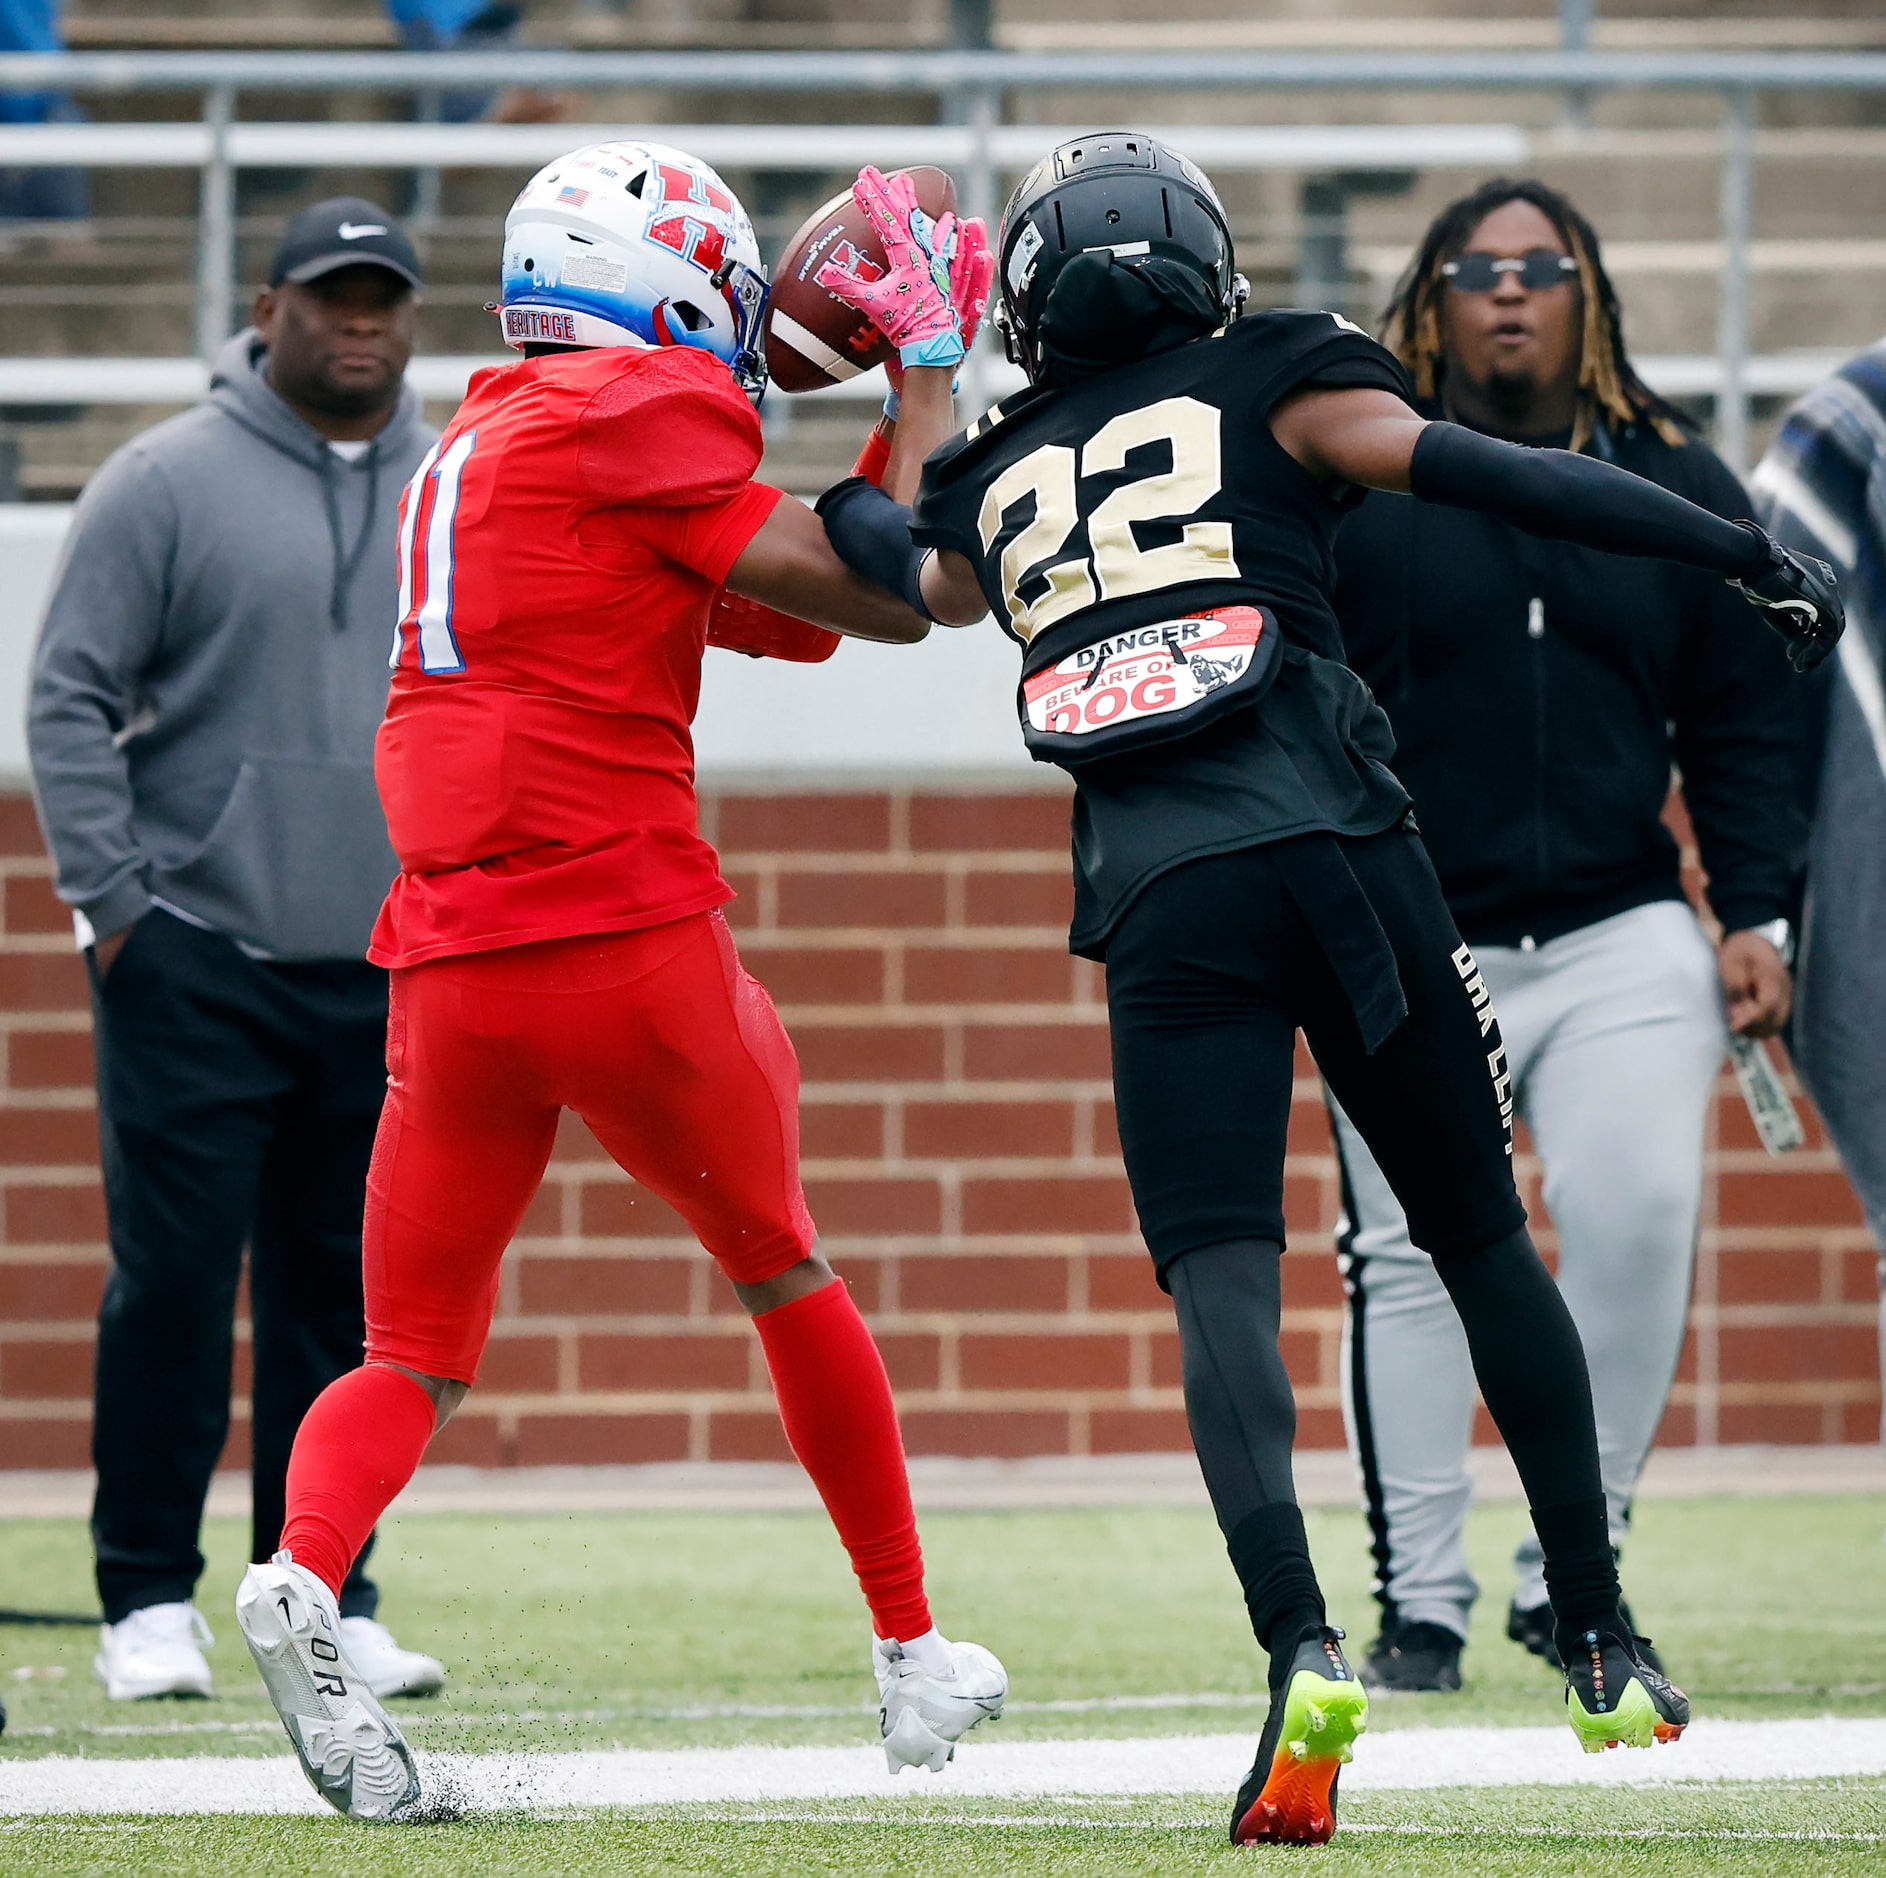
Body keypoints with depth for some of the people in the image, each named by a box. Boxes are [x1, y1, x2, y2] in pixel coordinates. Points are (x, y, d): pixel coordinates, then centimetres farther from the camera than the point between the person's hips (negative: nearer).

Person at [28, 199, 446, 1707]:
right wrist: (112, 903, -9)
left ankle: (327, 1599, 11)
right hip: (199, 961, -4)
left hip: (393, 977, 4)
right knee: (175, 1280, -5)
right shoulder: (166, 484, -1)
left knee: (347, 1297, 5)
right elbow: (71, 699, -3)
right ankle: (150, 1600, 2)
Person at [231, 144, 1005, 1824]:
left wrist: (913, 370, 24)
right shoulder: (632, 419, -6)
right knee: (783, 1274, 16)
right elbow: (891, 599, -4)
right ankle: (913, 1657, 26)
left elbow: (800, 606, 23)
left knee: (414, 1356, 8)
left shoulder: (479, 444, 19)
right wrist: (928, 362, 7)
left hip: (450, 971, 6)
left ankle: (302, 1577, -23)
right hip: (628, 943, -6)